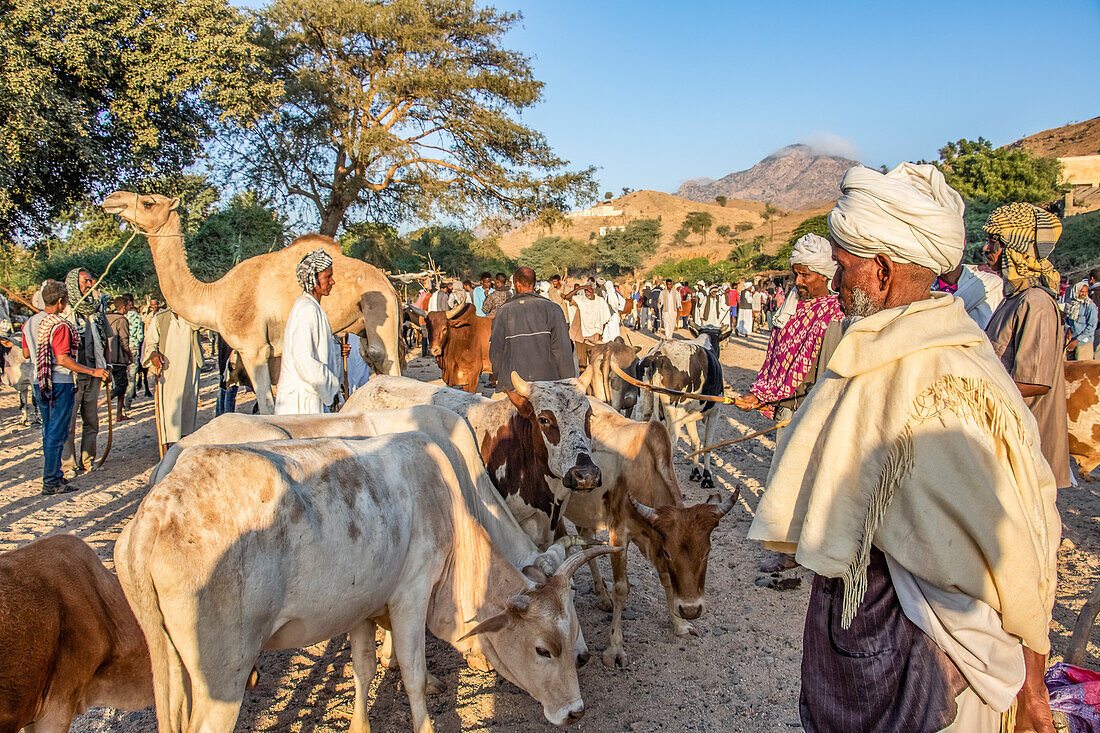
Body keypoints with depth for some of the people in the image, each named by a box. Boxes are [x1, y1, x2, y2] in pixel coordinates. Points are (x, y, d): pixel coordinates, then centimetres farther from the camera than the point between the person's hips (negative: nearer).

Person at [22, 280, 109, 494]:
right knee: (57, 434, -3)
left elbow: (26, 354, 17)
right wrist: (92, 371, -20)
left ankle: (53, 475, 24)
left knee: (48, 433, 16)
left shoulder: (30, 323, 9)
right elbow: (63, 359, -22)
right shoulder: (60, 326, -17)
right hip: (60, 384, -8)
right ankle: (51, 482, 0)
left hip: (40, 384, 8)